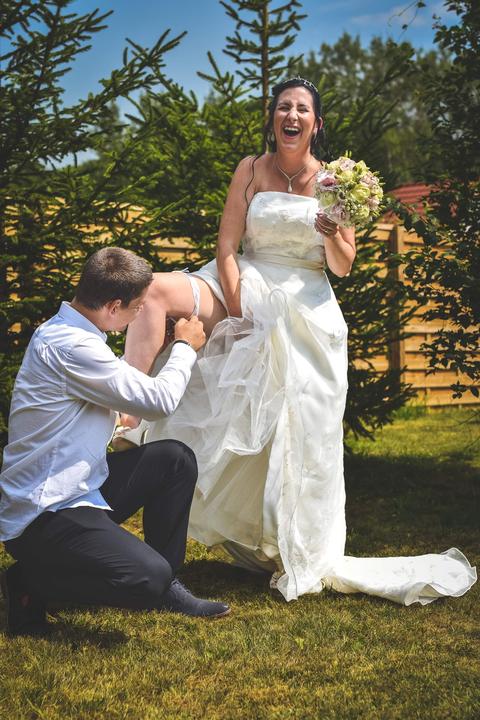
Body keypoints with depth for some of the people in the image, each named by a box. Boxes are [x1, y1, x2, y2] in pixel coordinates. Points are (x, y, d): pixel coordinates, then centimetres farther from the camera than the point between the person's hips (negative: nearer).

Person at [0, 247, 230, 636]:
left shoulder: (66, 331, 8)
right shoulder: (70, 347, -25)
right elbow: (160, 399, -16)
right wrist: (186, 347, 1)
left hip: (78, 487, 11)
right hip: (43, 514, -11)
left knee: (175, 458, 7)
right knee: (148, 578, -25)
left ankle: (165, 584, 15)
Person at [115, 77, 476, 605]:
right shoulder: (251, 170, 5)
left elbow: (343, 267, 6)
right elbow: (226, 246, -2)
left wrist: (332, 234, -15)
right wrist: (238, 311, -13)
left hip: (306, 310, 0)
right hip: (247, 291, 1)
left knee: (298, 433, -1)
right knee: (157, 291, -26)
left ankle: (295, 552, 13)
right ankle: (129, 413, -31)